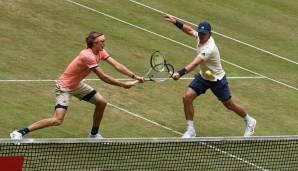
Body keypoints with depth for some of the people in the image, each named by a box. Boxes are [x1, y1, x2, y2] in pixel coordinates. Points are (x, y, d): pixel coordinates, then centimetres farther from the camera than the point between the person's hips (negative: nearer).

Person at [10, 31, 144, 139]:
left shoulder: (100, 52, -4)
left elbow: (117, 66, -4)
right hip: (64, 86, -10)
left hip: (77, 84, 10)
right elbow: (103, 77, -27)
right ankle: (19, 133, -19)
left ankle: (94, 134, 32)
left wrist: (134, 76, -13)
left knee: (101, 102, 11)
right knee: (57, 120, -22)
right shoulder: (88, 56, -31)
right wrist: (123, 85, -20)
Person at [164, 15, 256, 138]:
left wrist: (180, 73, -61)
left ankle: (249, 122, 37)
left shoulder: (209, 49, -37)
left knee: (229, 105, 9)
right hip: (203, 77, 7)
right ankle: (190, 130, 2)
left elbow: (194, 64, -49)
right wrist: (176, 22, 0)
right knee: (187, 97, -9)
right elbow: (189, 30, 11)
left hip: (217, 79, -7)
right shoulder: (200, 36, -13)